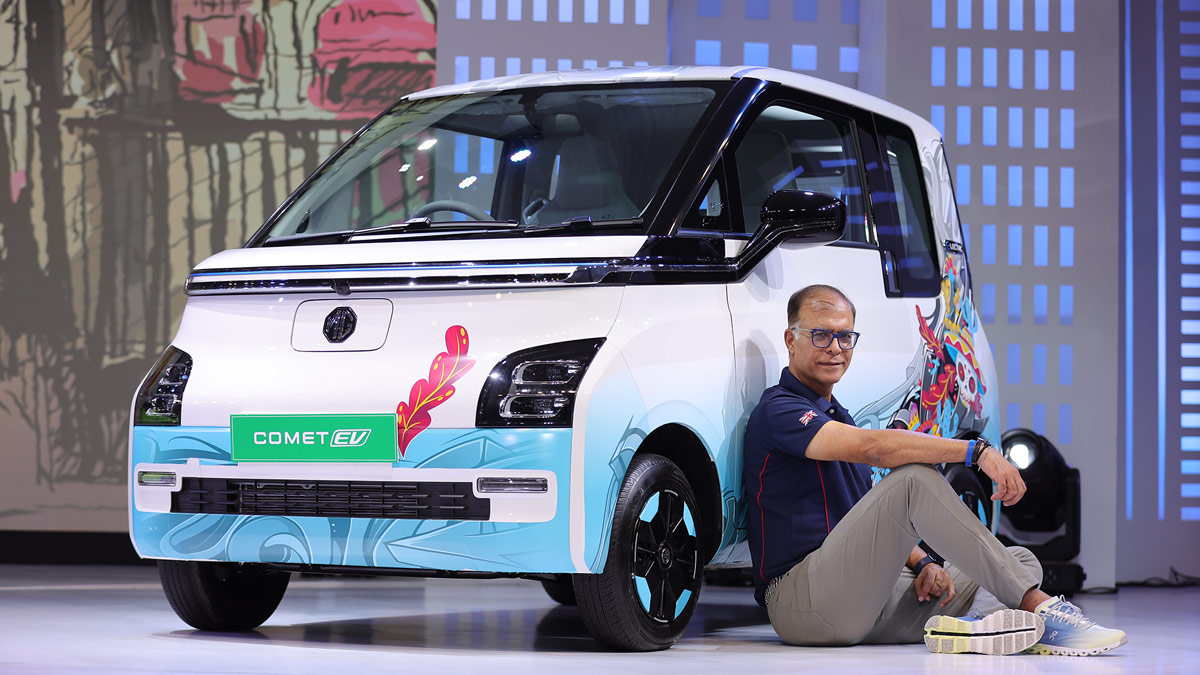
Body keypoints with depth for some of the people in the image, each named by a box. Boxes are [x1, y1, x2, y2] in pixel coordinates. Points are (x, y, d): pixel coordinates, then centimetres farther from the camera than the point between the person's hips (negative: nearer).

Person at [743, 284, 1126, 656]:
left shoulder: (837, 418, 26)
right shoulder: (777, 411, -6)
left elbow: (881, 519, 24)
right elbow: (872, 447, -24)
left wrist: (922, 564, 2)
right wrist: (977, 450, -28)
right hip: (803, 598, -9)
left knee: (1022, 561, -2)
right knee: (915, 479, -29)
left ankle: (974, 623, -38)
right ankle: (1039, 607, -33)